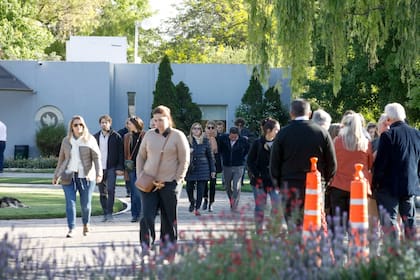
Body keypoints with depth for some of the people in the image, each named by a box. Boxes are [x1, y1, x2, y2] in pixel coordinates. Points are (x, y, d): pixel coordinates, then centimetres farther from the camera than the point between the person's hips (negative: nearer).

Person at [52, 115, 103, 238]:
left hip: (86, 176, -2)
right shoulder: (66, 140, 9)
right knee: (70, 203, -7)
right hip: (68, 176, 2)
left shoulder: (90, 139, 0)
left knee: (86, 203, 3)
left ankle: (86, 223, 29)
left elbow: (96, 157, -5)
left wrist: (99, 173, -16)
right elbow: (61, 159, 16)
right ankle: (71, 229, -4)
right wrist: (56, 175, 17)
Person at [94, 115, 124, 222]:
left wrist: (120, 168, -10)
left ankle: (109, 213, -12)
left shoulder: (116, 136, -1)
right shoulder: (95, 137, 10)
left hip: (111, 168, -4)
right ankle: (105, 214, 13)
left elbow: (120, 153, -2)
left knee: (110, 190, -14)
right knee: (102, 192, 6)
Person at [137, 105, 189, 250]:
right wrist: (140, 176, 4)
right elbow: (141, 157, 15)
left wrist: (176, 180, -7)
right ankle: (145, 249, -6)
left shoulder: (178, 136, -3)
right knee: (146, 217, -8)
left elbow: (184, 161, -2)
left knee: (169, 219, 5)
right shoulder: (149, 135, 6)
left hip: (169, 184, -2)